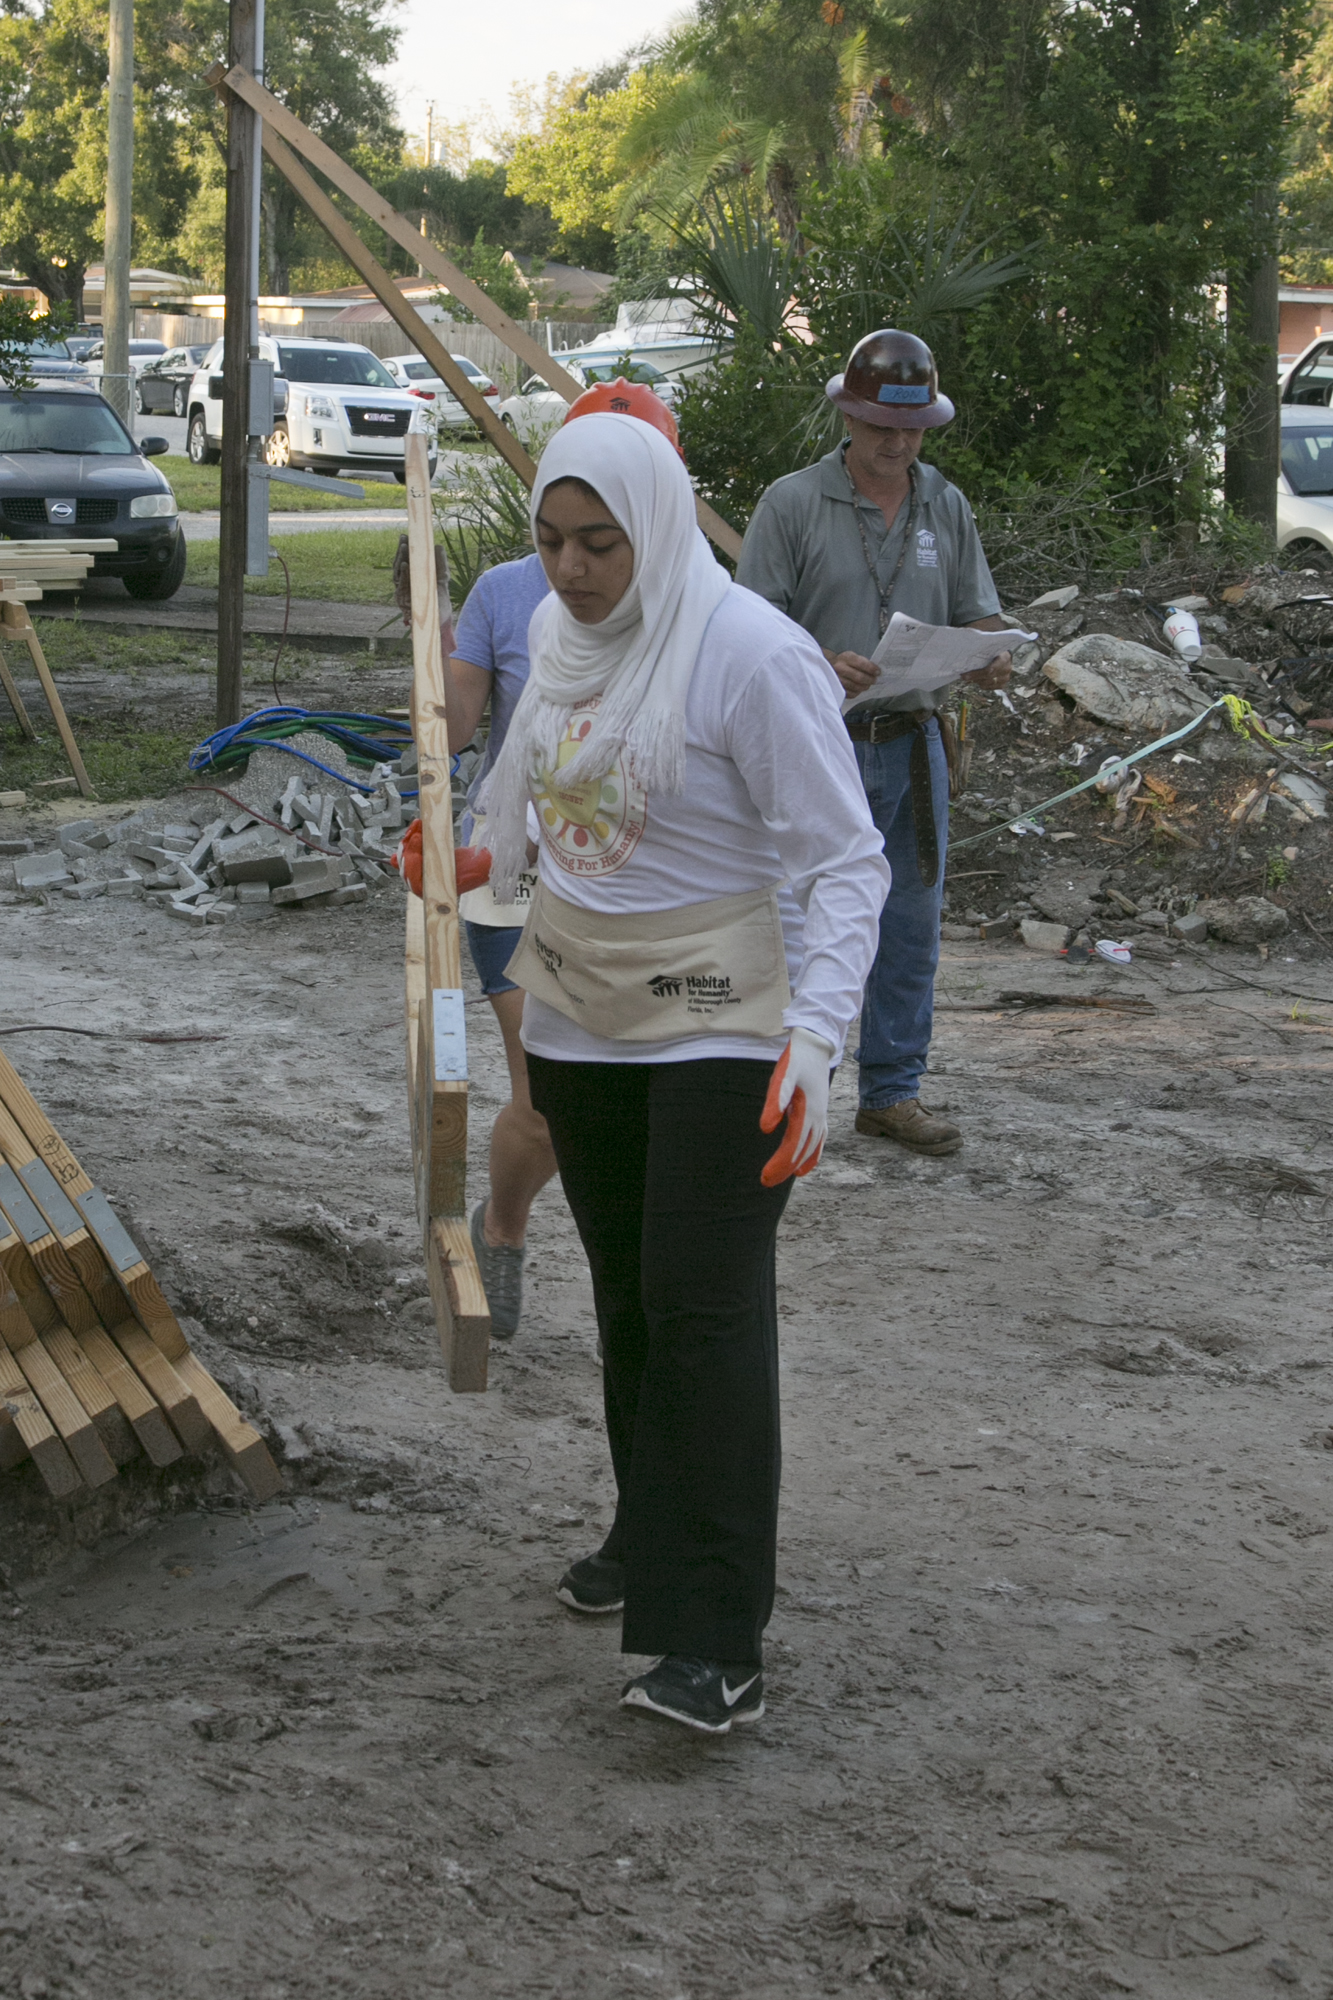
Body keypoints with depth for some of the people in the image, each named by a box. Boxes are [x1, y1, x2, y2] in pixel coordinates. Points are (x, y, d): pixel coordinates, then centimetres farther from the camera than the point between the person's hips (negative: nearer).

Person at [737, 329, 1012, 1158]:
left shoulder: (947, 507, 9)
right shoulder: (793, 505, -5)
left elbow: (978, 614, 10)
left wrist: (991, 656, -14)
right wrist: (823, 669, -26)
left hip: (912, 744, 5)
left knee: (912, 925, 9)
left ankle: (894, 1092, 20)